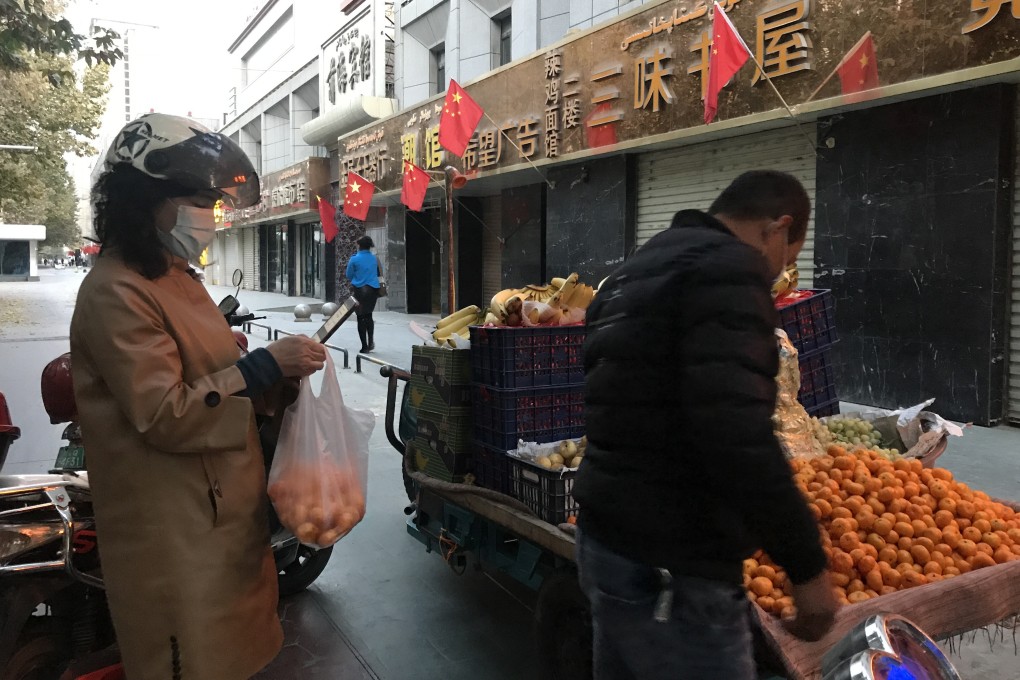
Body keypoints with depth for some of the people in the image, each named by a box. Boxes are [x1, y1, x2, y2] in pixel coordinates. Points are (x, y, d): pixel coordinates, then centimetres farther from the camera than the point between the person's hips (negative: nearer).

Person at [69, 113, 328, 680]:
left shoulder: (174, 276, 11)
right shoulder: (116, 294, -20)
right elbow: (166, 417, -26)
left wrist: (279, 362, 6)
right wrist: (266, 366, -25)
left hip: (222, 506, 9)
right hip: (175, 528, -9)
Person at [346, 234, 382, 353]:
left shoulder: (354, 259, -11)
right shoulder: (374, 259, 0)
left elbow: (349, 276, -2)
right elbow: (379, 273, 12)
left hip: (359, 290, -3)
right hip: (373, 289, 3)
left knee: (361, 318, 5)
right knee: (369, 315, 20)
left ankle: (364, 346, 5)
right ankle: (371, 342, 13)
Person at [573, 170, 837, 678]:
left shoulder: (639, 270, 16)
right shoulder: (727, 265, -14)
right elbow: (735, 431, -27)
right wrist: (807, 566, -18)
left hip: (606, 543, 10)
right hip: (669, 571, -9)